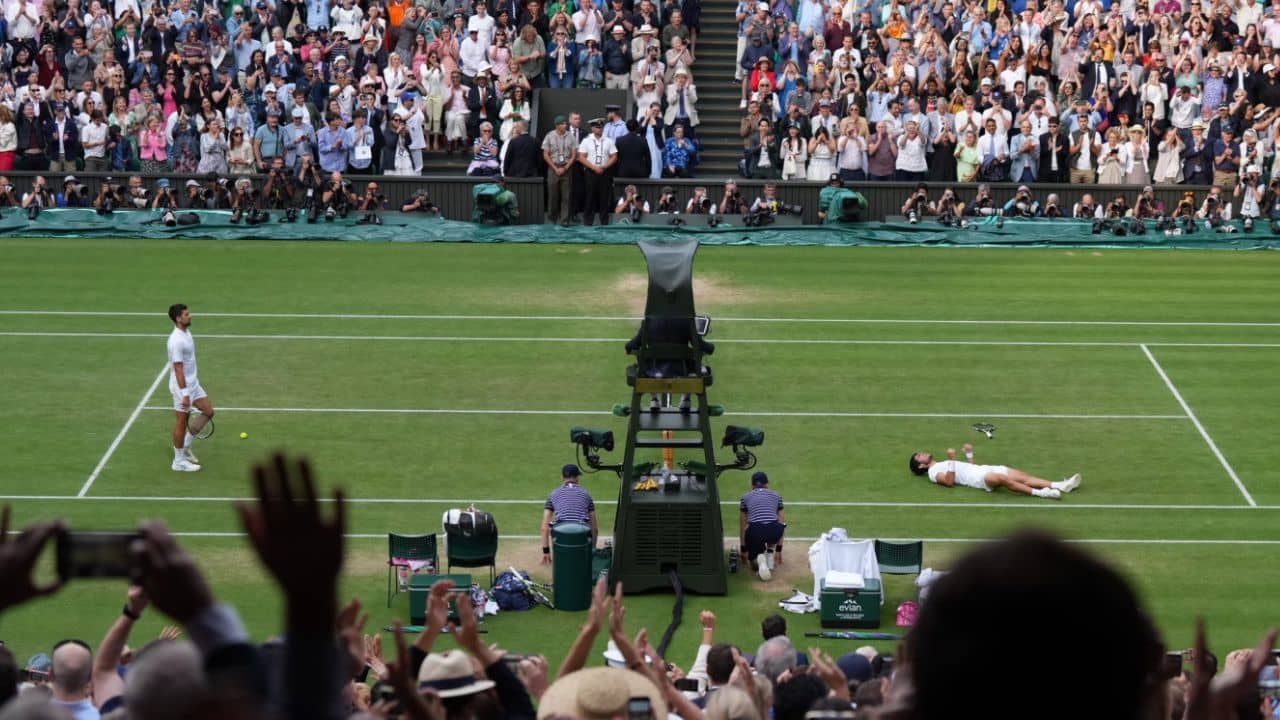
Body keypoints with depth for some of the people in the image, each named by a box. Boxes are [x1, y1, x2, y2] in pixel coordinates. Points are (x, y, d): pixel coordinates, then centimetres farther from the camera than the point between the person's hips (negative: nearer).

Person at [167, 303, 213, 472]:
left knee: (208, 411, 14)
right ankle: (179, 461, 15)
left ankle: (185, 445, 25)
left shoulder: (186, 332, 5)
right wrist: (184, 394, -25)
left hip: (193, 382, 10)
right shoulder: (177, 341, -25)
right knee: (182, 421, 2)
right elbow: (178, 369, -25)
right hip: (182, 385, -10)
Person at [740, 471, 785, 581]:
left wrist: (744, 549, 38)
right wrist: (779, 549, 34)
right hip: (773, 531, 1)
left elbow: (742, 527, 28)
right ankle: (770, 555, 17)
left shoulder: (746, 498, 24)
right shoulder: (776, 496, 25)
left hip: (755, 532, -1)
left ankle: (758, 560, -9)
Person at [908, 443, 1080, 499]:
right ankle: (1039, 493, -44)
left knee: (1023, 477, -9)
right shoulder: (934, 472, 7)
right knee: (1003, 479, -37)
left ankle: (1060, 486, -21)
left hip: (983, 469, 9)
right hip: (977, 478, -9)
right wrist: (951, 460, -18)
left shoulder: (943, 465, 34)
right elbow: (950, 481, -13)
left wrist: (969, 454, 25)